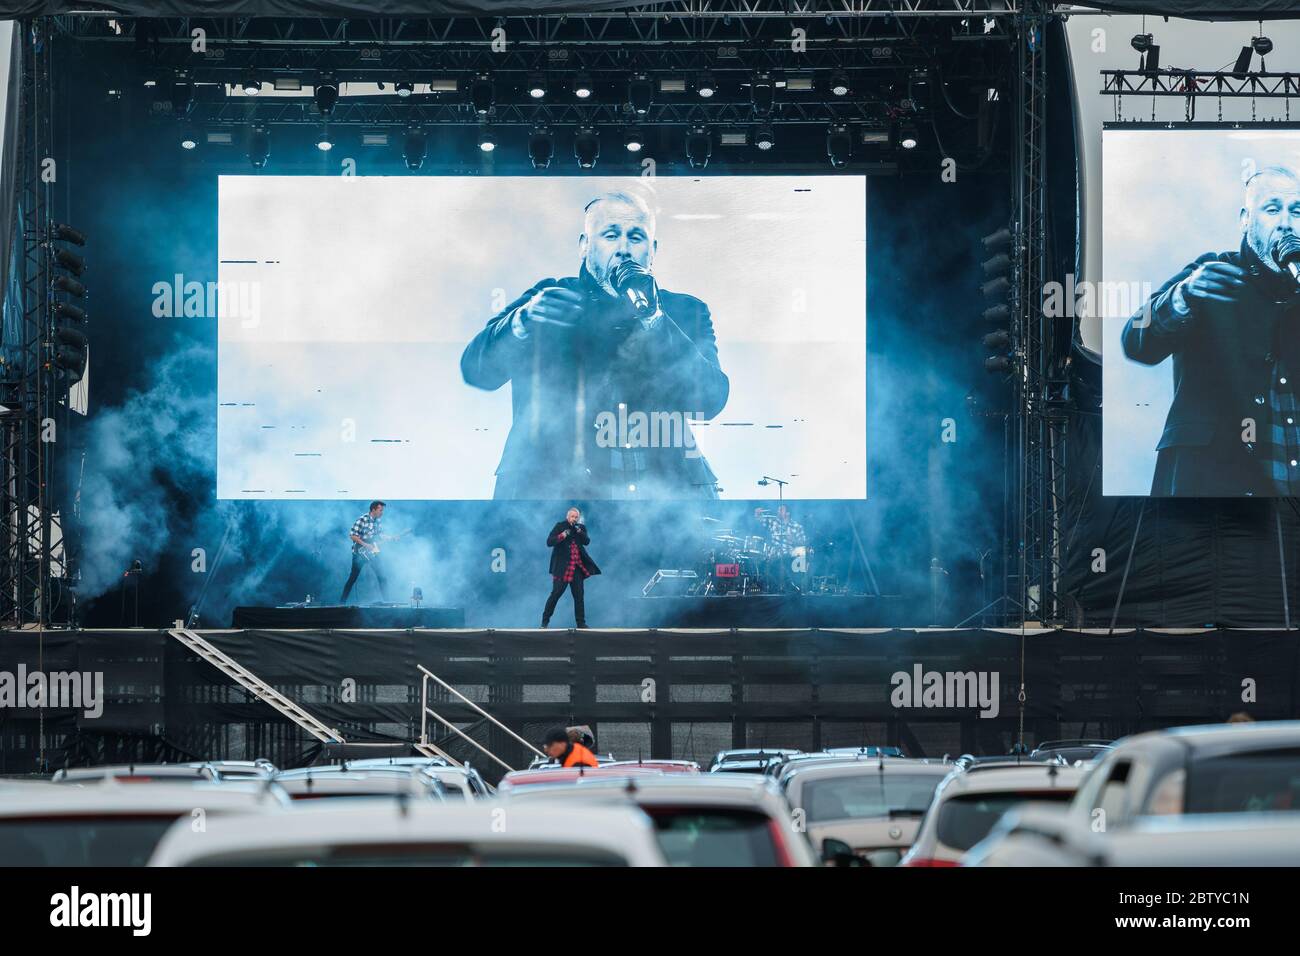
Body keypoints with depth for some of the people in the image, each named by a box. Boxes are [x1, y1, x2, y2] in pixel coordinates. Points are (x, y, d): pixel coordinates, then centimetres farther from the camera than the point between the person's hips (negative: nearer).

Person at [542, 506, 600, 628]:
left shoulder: (581, 527, 11)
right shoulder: (560, 526, 1)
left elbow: (587, 541, -3)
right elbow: (549, 542, -5)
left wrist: (579, 532, -19)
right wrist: (562, 535, -18)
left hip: (577, 567, 4)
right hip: (562, 567, -4)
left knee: (579, 595, 5)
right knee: (556, 594, -4)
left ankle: (581, 623, 11)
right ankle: (545, 621, 5)